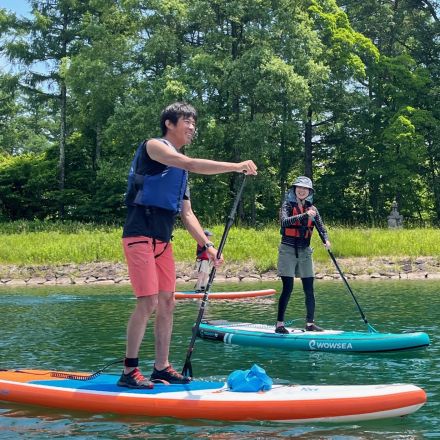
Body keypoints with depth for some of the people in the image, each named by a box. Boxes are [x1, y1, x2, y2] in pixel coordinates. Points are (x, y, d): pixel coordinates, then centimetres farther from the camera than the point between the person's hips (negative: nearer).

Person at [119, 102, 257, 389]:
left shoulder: (179, 170, 21)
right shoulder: (154, 146, -4)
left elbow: (187, 213, 20)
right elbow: (192, 164, -21)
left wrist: (207, 245, 10)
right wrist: (236, 167, -22)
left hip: (163, 241, 9)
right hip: (140, 235, -9)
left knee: (167, 303, 7)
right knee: (148, 302, -14)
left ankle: (162, 368, 14)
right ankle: (129, 372, -7)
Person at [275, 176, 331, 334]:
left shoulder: (311, 208, 8)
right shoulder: (287, 205, -4)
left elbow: (321, 226, 0)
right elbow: (285, 221, -23)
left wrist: (326, 240, -20)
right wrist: (305, 215, -34)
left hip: (305, 251, 5)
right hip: (288, 250, -4)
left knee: (309, 289, 4)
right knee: (287, 288, -8)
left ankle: (310, 323, 13)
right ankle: (279, 324, -3)